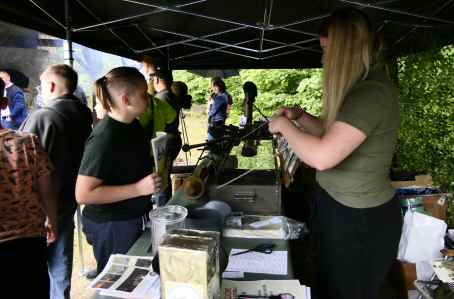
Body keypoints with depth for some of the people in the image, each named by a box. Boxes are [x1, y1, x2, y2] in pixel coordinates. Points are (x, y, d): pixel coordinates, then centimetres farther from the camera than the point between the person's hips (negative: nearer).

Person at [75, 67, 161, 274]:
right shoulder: (104, 138, -23)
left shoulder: (133, 125, 4)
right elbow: (83, 194, -24)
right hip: (111, 227, -8)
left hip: (136, 219, 8)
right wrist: (138, 188, -26)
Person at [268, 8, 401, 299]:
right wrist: (300, 116, 3)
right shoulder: (361, 86, 7)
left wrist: (284, 125, -20)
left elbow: (322, 157, -36)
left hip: (360, 219, -9)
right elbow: (333, 133, 18)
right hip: (343, 206, 9)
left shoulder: (372, 93, -26)